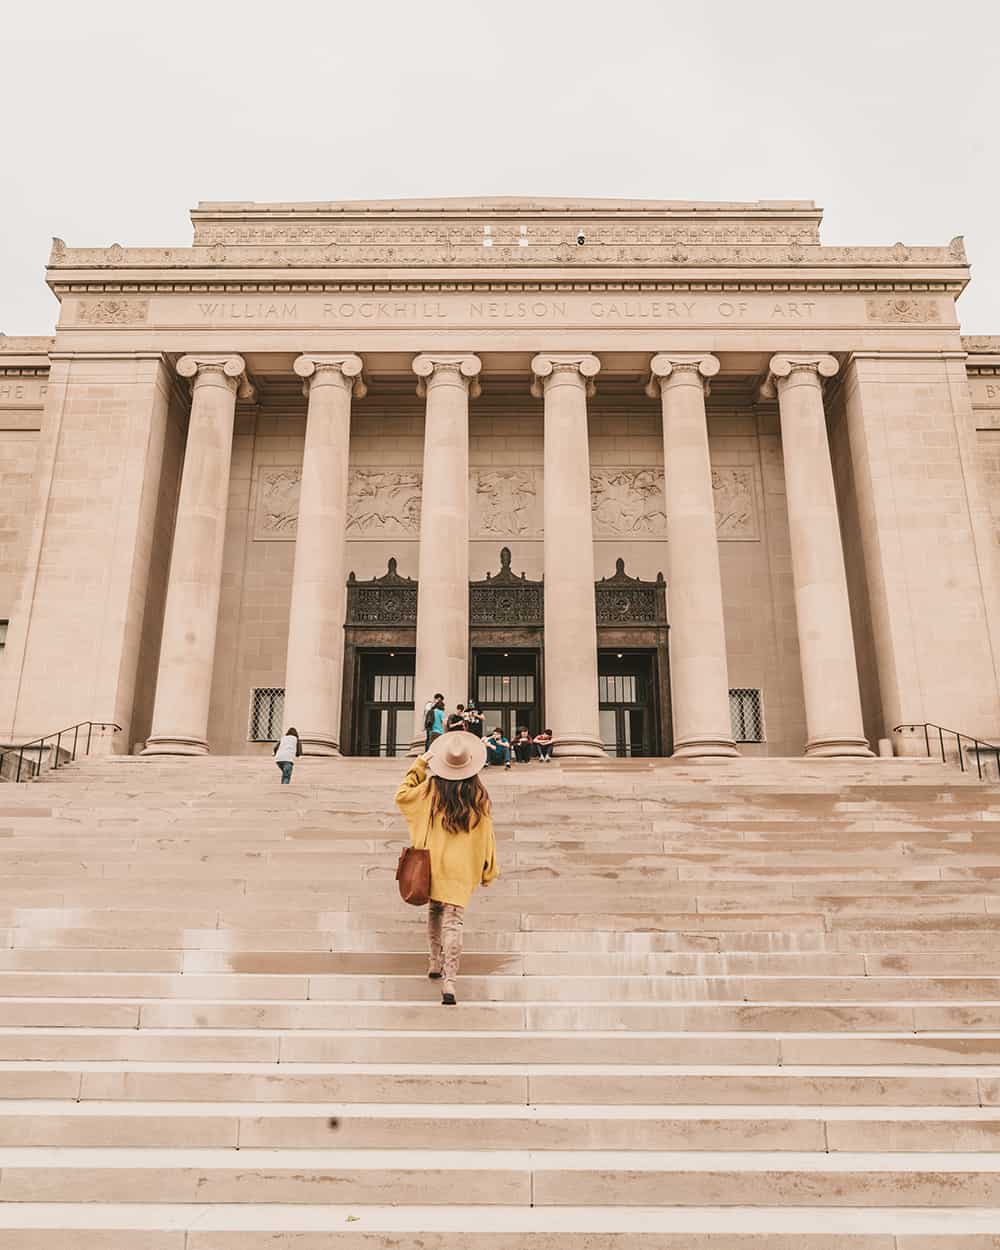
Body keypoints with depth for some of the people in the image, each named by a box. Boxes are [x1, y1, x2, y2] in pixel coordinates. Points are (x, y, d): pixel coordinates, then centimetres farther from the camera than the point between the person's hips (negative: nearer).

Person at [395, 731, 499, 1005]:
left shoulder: (432, 789, -5)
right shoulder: (478, 797, -4)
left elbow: (402, 795, 9)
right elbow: (485, 835, 2)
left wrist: (419, 765, 11)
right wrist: (488, 870, 11)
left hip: (433, 864, 2)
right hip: (461, 870, -2)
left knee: (435, 911, 23)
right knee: (453, 922, -4)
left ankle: (435, 963, 28)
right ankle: (449, 981, -12)